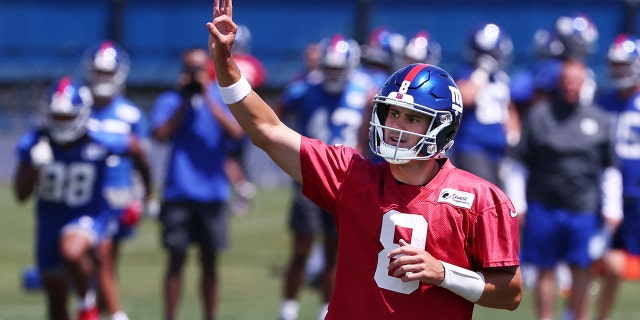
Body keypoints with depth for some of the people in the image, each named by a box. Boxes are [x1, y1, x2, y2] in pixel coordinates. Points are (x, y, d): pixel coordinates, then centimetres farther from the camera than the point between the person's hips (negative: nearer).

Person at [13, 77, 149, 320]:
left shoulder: (100, 143, -18)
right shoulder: (34, 143, -13)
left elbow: (136, 151, 2)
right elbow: (21, 194, -11)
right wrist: (36, 166, -29)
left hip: (89, 217, -4)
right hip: (50, 222, 4)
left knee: (71, 252, -37)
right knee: (56, 298, 12)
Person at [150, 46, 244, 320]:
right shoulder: (170, 100, 5)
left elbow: (236, 131, -11)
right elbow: (161, 134, -10)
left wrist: (208, 100, -15)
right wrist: (184, 102, -12)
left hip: (212, 192, 1)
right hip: (178, 192, -1)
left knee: (210, 261, 6)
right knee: (176, 259, -1)